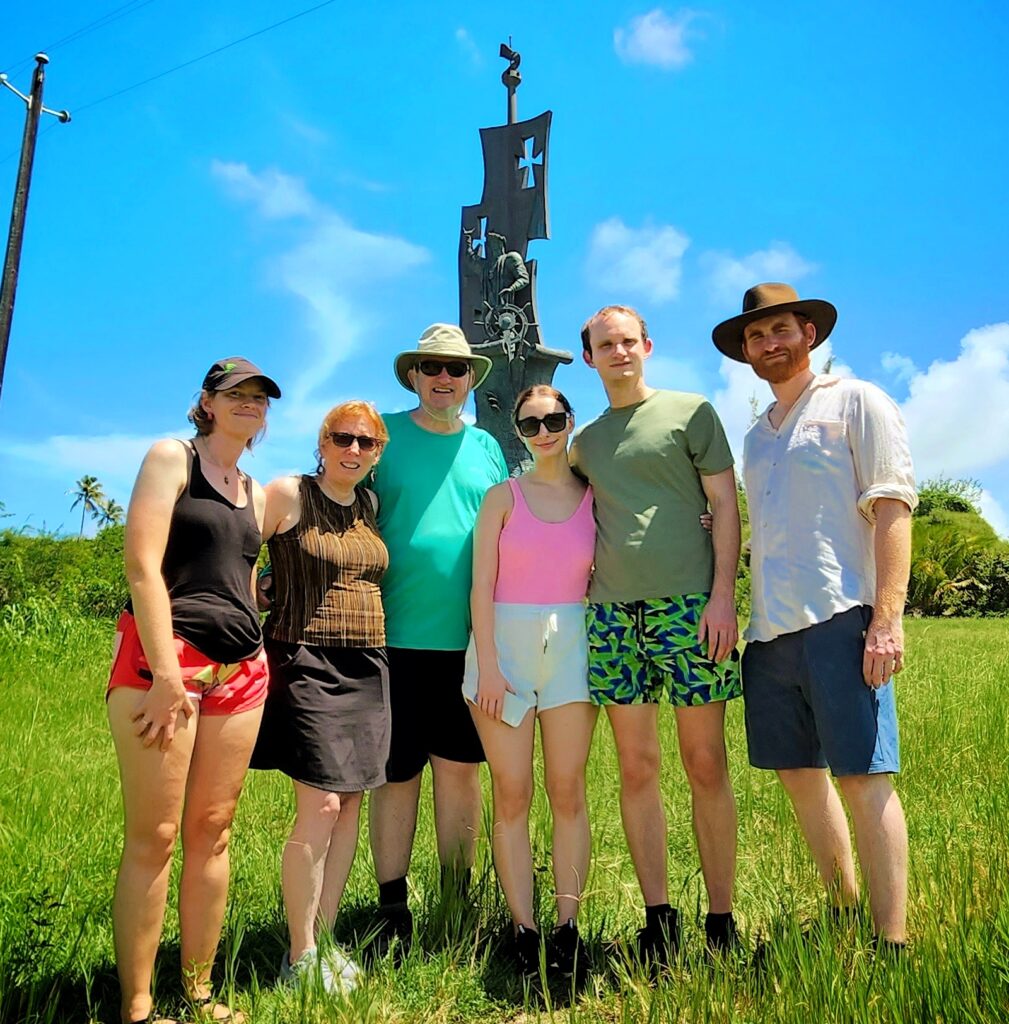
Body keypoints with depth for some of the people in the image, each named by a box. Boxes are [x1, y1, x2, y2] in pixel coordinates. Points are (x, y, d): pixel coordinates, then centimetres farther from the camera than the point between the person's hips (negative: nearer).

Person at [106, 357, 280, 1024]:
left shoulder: (257, 493, 19)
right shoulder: (172, 457, 1)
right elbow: (142, 564, -10)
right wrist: (167, 673, -17)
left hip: (240, 668, 6)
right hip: (163, 655, -6)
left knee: (213, 831, 9)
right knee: (153, 836, -3)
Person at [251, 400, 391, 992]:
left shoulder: (371, 506, 14)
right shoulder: (289, 494, -4)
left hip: (367, 670, 6)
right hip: (307, 664, -6)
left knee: (351, 807, 7)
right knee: (321, 807, -9)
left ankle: (325, 941, 21)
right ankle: (300, 958, 7)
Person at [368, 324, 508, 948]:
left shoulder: (488, 448, 12)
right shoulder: (382, 435, 3)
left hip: (469, 641, 3)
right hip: (397, 639, -2)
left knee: (461, 772, 10)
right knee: (397, 774, 5)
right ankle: (393, 910, 22)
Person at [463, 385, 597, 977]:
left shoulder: (595, 497, 8)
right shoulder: (504, 496, 3)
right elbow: (482, 586, -2)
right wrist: (488, 664, -8)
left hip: (571, 644, 1)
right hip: (506, 641, -1)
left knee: (568, 790, 4)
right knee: (512, 795, 2)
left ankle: (567, 928, 14)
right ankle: (524, 930, 11)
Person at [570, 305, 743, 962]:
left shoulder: (690, 411, 9)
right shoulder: (584, 442, 19)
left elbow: (724, 505, 2)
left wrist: (722, 593, -8)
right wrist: (583, 594, 8)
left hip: (689, 605, -3)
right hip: (612, 612, 4)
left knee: (706, 766, 1)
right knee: (637, 769, 4)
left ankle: (722, 921, 14)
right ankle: (660, 920, 15)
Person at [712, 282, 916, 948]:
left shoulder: (856, 402, 3)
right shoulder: (757, 435, 21)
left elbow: (893, 508, -7)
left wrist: (887, 618, -16)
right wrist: (748, 620, 15)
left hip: (838, 619, -7)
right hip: (770, 631, 7)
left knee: (863, 778, -5)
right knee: (800, 774, 11)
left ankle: (893, 942, 5)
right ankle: (848, 912, 27)